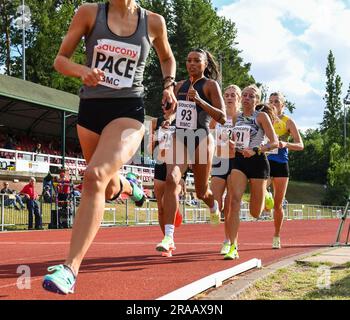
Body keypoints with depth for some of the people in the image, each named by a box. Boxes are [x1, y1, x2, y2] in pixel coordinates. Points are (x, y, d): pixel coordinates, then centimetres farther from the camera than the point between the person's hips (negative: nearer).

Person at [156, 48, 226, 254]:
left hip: (201, 139, -3)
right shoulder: (180, 85, 13)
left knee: (201, 192, 10)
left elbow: (223, 118, -11)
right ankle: (169, 236, -25)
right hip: (180, 138, 3)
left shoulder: (210, 85, -2)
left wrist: (199, 100, -21)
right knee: (172, 180, -22)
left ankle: (214, 206, 50)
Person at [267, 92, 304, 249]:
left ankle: (276, 236, 21)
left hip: (280, 164, -1)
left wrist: (286, 144, -22)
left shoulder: (288, 122, 1)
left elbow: (300, 145, -3)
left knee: (278, 204, 6)